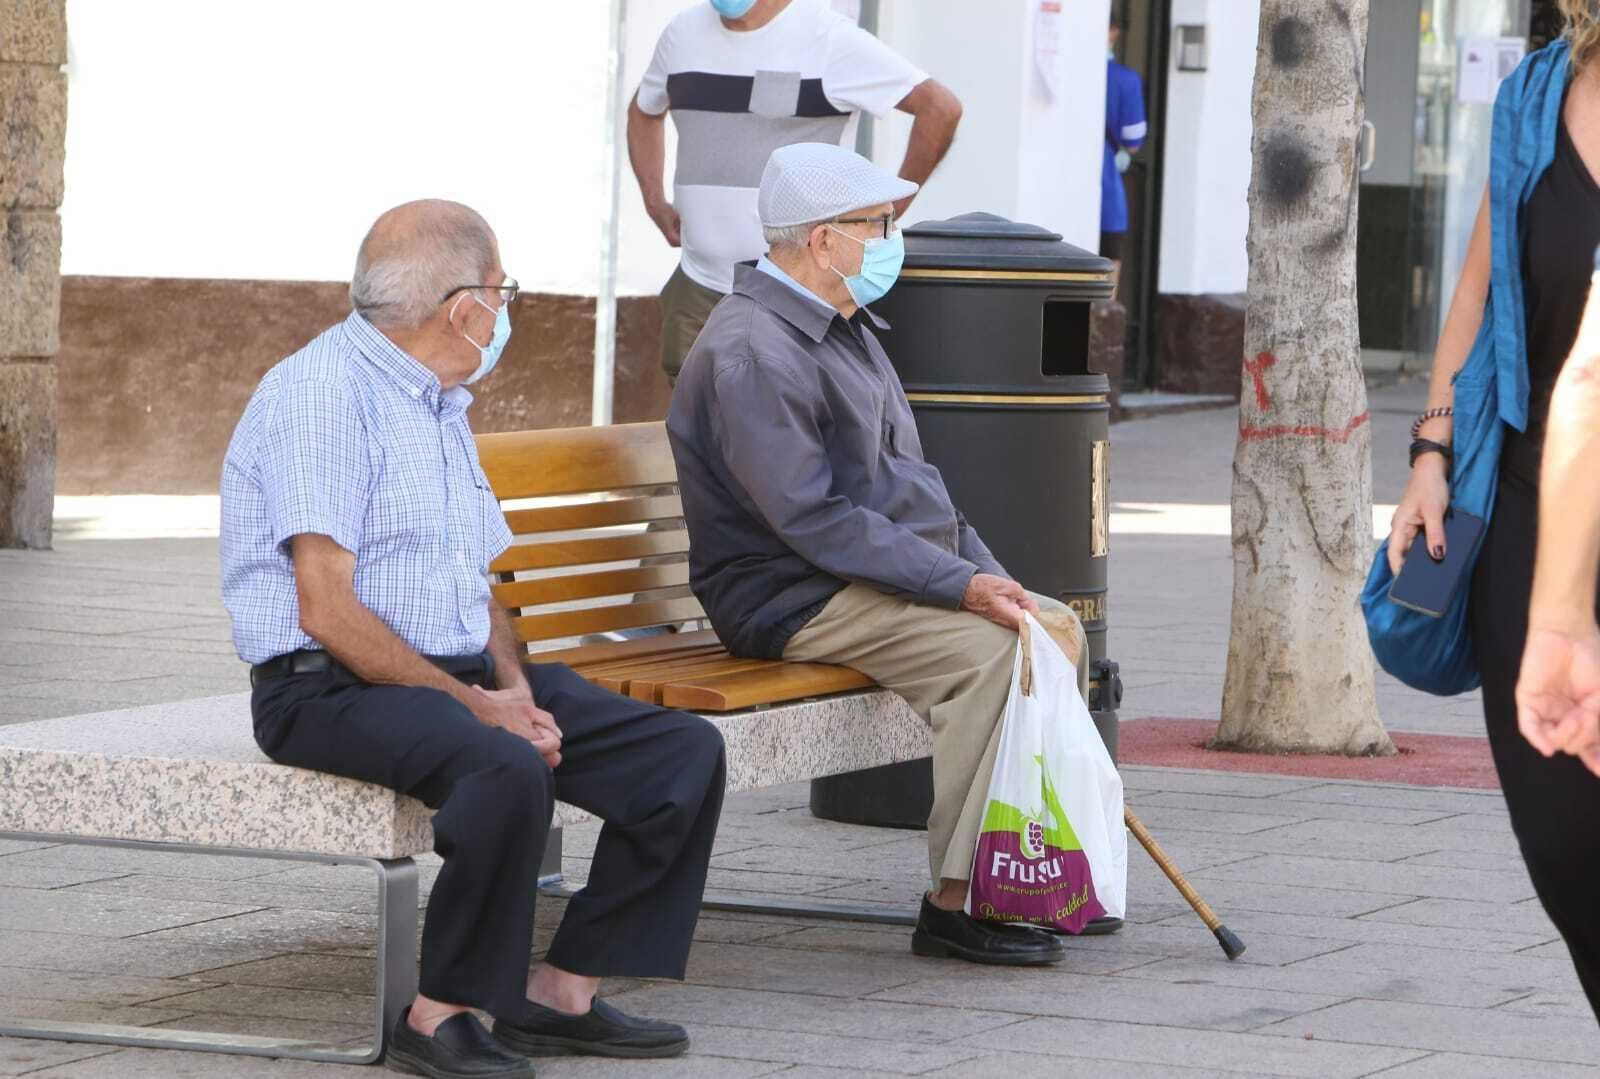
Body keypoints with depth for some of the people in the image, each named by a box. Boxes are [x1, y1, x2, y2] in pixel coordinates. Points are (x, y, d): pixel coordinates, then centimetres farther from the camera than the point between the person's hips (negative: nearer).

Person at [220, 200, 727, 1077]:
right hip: (331, 688, -9)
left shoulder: (440, 404, 19)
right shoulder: (323, 393, -12)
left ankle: (559, 994, -3)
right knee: (508, 768, -37)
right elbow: (327, 612, -18)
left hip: (461, 673, 9)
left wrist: (514, 686, 0)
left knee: (684, 751, -6)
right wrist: (475, 706, -19)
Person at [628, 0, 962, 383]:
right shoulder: (684, 31, 11)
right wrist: (655, 203, 17)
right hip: (697, 289, 6)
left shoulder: (830, 38, -9)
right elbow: (644, 111, 31)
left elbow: (941, 108, -14)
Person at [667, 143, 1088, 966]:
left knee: (1054, 629, 0)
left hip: (882, 576, 10)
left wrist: (988, 576, 9)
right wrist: (959, 585, -25)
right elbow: (814, 521, -24)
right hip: (794, 599, -10)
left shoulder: (843, 329, 17)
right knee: (990, 650, -26)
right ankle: (955, 905, -23)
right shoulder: (752, 354, -17)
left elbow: (907, 480, 23)